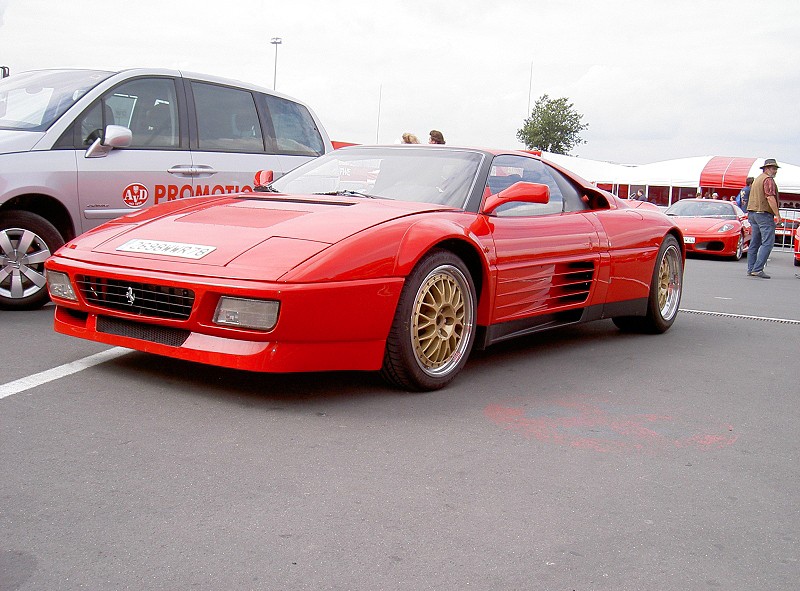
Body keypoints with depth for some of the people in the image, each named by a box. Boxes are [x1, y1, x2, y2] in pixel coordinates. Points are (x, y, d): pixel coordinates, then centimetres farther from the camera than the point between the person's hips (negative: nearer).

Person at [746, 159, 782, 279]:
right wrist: (777, 214, -16)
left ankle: (751, 269, 10)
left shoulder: (757, 179, 21)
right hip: (764, 213, -10)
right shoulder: (768, 179, -9)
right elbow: (770, 198, -19)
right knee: (768, 243, -11)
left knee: (755, 243, 11)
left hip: (752, 213, 10)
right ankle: (757, 269, -19)